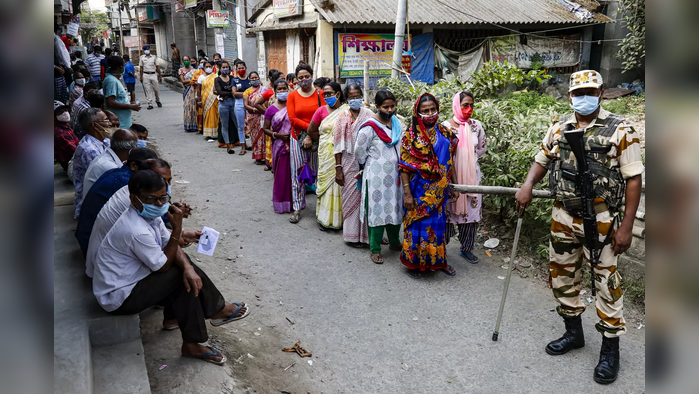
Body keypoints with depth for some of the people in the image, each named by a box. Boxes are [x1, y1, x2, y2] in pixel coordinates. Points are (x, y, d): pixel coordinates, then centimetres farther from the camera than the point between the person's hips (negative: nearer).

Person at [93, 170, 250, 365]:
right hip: (118, 298, -9)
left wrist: (188, 267, -21)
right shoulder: (137, 231, -33)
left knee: (186, 269, 5)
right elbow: (163, 266, -20)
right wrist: (177, 228, -23)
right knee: (183, 279, -13)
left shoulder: (149, 214, -4)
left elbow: (171, 247, -1)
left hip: (132, 277, 9)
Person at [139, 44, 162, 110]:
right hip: (146, 75, 0)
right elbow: (141, 67, 9)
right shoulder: (142, 57, 8)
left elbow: (157, 67, 9)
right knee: (148, 90, -2)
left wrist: (160, 76, 5)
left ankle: (158, 101, 28)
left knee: (156, 89, 3)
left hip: (153, 75, 0)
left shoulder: (154, 57, 8)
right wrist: (141, 76, 3)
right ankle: (150, 104, 1)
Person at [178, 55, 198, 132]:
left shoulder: (194, 70, 11)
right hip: (187, 91, 0)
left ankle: (194, 125, 3)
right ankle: (188, 126, 1)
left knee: (194, 106, -3)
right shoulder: (181, 70, 9)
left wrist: (188, 83, -11)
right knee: (187, 106, -4)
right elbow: (183, 81, -2)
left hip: (194, 90, 0)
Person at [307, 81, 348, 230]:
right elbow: (311, 131, 11)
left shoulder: (348, 110, -2)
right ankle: (324, 218, 14)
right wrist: (325, 140, 7)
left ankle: (340, 217, 15)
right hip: (327, 155, 1)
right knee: (327, 181, 4)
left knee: (341, 182, 3)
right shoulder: (321, 110, 2)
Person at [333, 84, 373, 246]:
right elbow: (338, 145, 2)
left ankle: (366, 232, 15)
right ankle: (353, 234, 18)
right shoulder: (343, 117, 3)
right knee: (351, 197, 6)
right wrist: (338, 169, -2)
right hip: (349, 163, 1)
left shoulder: (369, 115, 1)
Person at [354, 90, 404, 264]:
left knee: (395, 208, 15)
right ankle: (375, 249, 11)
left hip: (394, 174, 7)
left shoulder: (396, 122, 7)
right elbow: (359, 150, -8)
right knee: (377, 210, -1)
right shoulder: (370, 126, -15)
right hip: (376, 176, -6)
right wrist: (367, 165, 5)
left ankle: (394, 241, 34)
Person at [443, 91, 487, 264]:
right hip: (451, 175, -3)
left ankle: (466, 249, 24)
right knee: (448, 211, 6)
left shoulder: (476, 125, 2)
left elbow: (482, 147, 15)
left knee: (471, 212, 9)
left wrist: (468, 157, 6)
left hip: (472, 175, 4)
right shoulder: (445, 126, -10)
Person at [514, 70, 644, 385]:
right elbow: (541, 160, 15)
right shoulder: (558, 128, 7)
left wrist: (626, 226, -13)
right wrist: (528, 185, -6)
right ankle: (573, 333, 34)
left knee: (606, 282, 1)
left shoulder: (620, 130, -7)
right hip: (563, 217, 5)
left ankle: (610, 350, 17)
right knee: (561, 275, 14)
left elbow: (633, 179, -8)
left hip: (601, 220, -5)